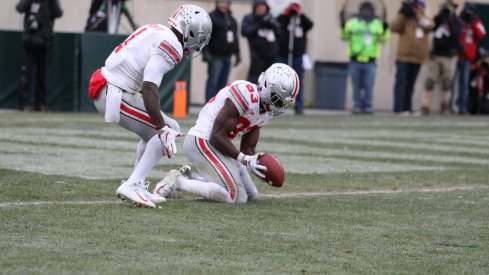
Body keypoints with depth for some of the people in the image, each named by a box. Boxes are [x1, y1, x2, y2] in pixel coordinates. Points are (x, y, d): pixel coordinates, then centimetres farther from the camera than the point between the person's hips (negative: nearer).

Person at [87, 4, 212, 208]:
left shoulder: (155, 31, 14)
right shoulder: (171, 46, -14)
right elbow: (149, 88, -24)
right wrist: (164, 129, -24)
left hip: (102, 88, 10)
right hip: (116, 96, -10)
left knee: (152, 132, 23)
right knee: (169, 131, -5)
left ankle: (136, 187, 21)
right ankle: (132, 185, -12)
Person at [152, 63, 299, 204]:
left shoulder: (267, 111, 7)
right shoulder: (247, 95, -24)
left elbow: (248, 148, 12)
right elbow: (217, 137, -23)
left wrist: (261, 166, -7)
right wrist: (244, 159, -23)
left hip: (215, 145, 10)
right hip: (201, 142, -10)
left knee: (251, 195, 13)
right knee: (238, 197, -14)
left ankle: (188, 177, 13)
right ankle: (177, 182, -7)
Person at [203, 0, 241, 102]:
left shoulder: (232, 20, 18)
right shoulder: (212, 17, -5)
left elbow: (235, 38, 26)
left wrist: (237, 53, 23)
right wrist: (206, 53, -18)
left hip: (227, 56, 7)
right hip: (216, 57, -7)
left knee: (223, 83, 8)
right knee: (212, 82, -7)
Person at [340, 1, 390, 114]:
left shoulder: (377, 24, 9)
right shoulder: (352, 23, 8)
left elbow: (383, 40, 5)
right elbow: (345, 37, 6)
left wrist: (385, 30, -12)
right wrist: (343, 29, -12)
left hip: (370, 61, 0)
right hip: (355, 61, 0)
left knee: (368, 86, -4)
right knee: (356, 85, 3)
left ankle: (368, 106, 4)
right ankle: (357, 106, 9)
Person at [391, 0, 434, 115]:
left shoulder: (424, 20, 15)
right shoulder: (405, 19, 3)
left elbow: (430, 25, -8)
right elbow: (394, 27, -12)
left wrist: (418, 15, -8)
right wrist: (403, 13, -12)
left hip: (418, 58, 4)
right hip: (404, 57, -4)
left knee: (410, 84, 10)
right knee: (401, 83, -8)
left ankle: (407, 108, 14)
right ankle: (399, 109, -11)